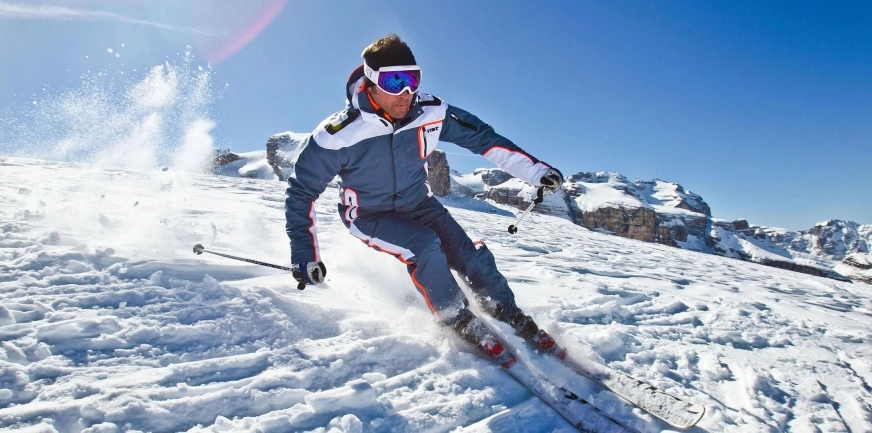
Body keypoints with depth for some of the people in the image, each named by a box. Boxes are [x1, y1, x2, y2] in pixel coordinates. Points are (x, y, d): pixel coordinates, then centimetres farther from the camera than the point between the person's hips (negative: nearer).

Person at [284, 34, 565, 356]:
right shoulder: (339, 134, -28)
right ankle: (460, 323, -6)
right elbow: (302, 190, -17)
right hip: (368, 215, -3)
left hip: (417, 204, 3)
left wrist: (535, 171, -9)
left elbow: (481, 136, -9)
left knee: (471, 255, -9)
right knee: (425, 246, -29)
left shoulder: (431, 113, -21)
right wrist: (304, 255, -22)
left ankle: (513, 319, 14)